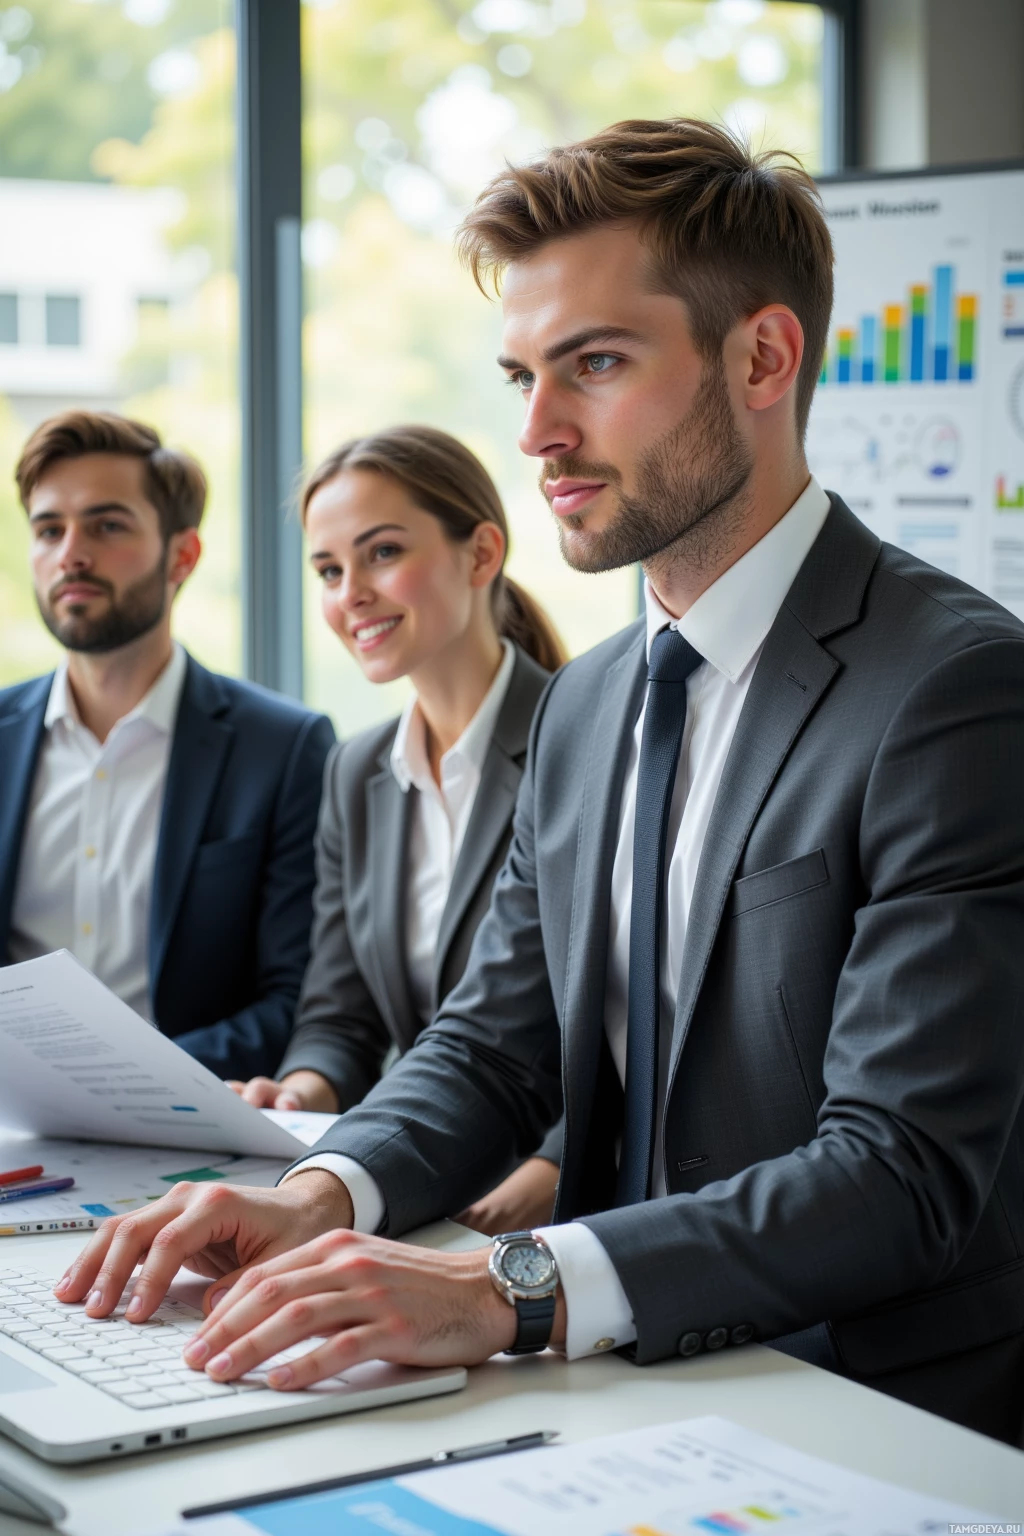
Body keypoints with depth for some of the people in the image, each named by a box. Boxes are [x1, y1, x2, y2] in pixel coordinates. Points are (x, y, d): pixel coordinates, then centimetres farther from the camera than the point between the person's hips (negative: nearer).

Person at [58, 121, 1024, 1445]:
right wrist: (322, 1195, -10)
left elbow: (905, 1171, -22)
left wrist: (505, 1289, -32)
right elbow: (492, 1048, 11)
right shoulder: (581, 709, 11)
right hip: (637, 1399, 6)